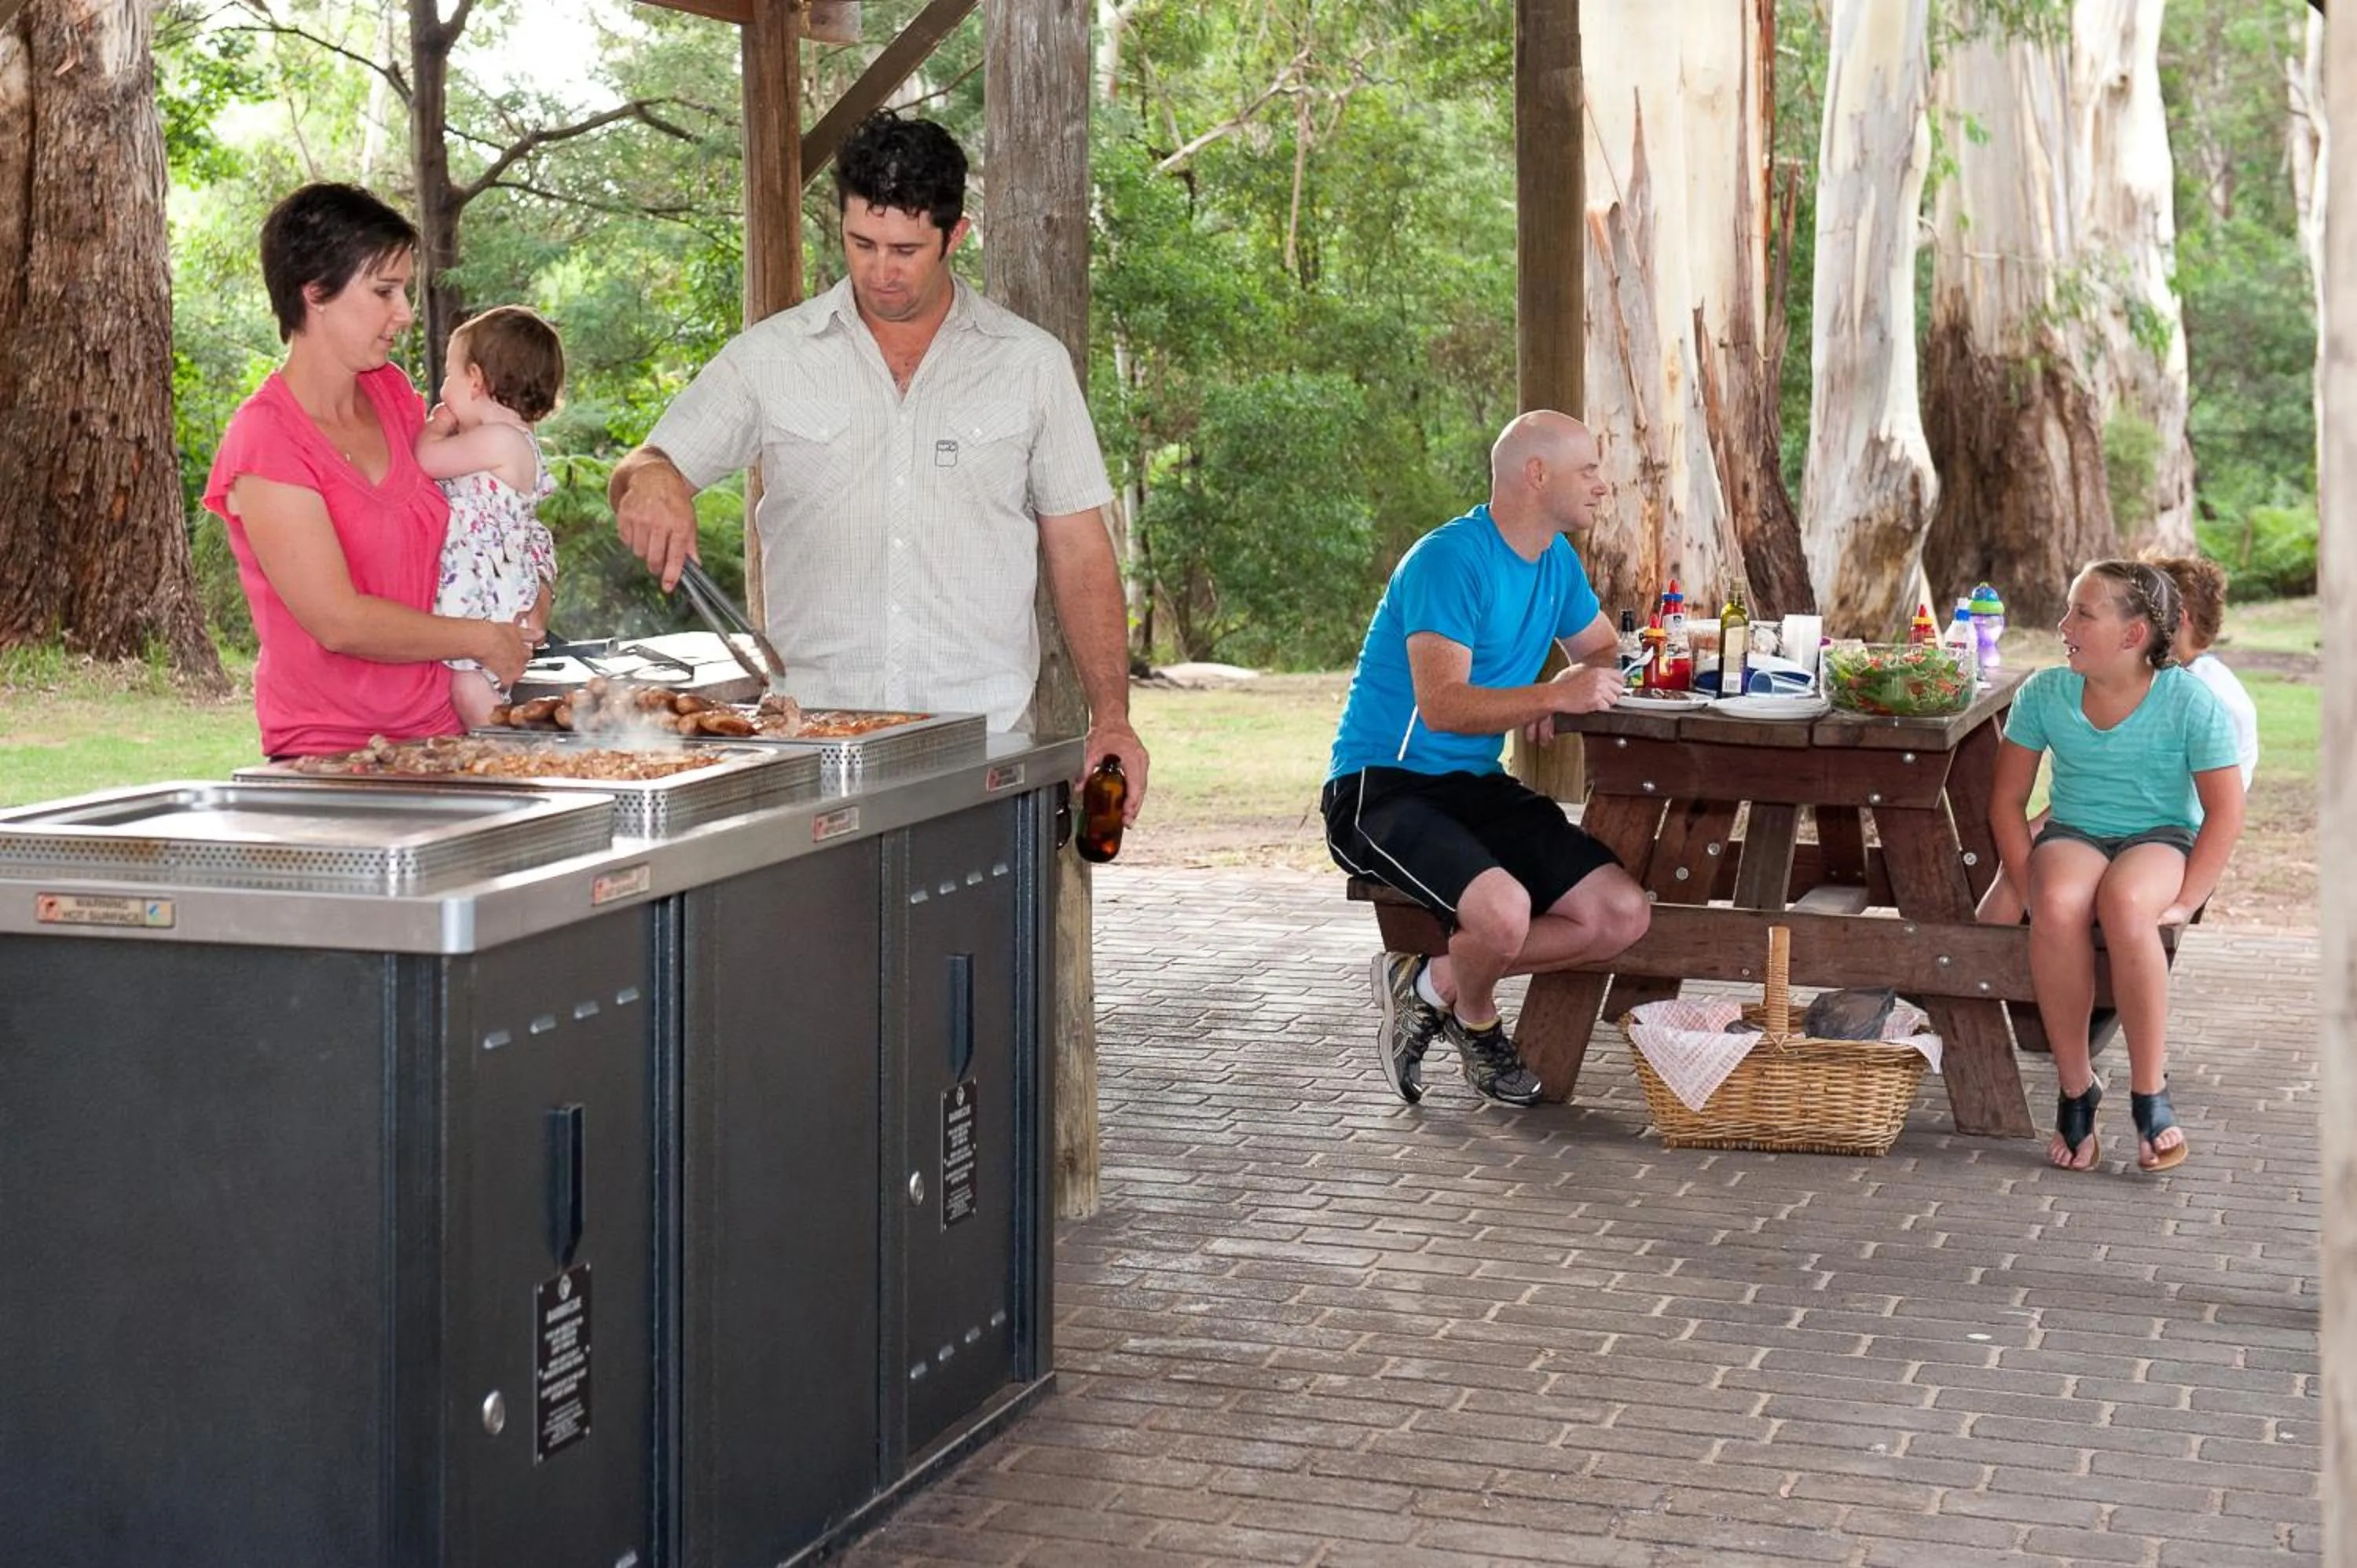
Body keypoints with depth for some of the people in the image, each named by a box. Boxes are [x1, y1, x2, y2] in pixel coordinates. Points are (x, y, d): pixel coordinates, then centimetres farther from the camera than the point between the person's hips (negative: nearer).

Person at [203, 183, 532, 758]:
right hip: (327, 750, -6)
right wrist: (483, 639, -4)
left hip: (439, 732, 6)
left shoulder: (392, 395, 11)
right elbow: (341, 622, -15)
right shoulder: (264, 441, -10)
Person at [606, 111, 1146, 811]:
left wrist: (1111, 715, 2)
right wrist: (650, 482, -16)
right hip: (808, 742, 0)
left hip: (982, 742, 0)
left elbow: (1079, 553, 11)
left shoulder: (1031, 364, 10)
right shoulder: (769, 357, 9)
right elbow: (642, 471, 9)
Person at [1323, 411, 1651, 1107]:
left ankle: (1431, 980, 4)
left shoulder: (1556, 562, 11)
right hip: (1382, 787, -8)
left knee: (1624, 914, -9)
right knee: (1504, 909, -34)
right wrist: (1554, 695, -35)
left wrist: (1567, 693, 2)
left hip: (1477, 788, 9)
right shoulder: (1450, 559, -17)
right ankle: (1476, 1024, 2)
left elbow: (1604, 651, 26)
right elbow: (1443, 705, -25)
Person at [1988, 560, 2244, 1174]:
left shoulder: (2189, 701, -11)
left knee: (2124, 902, -39)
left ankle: (2150, 1093, -26)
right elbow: (2007, 799, 3)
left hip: (2162, 837, -2)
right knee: (2059, 905, -36)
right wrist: (2027, 886, -10)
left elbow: (2225, 811, -8)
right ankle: (2074, 1087, -22)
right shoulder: (2044, 694, -3)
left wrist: (2184, 900, -18)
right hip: (2073, 835, 2)